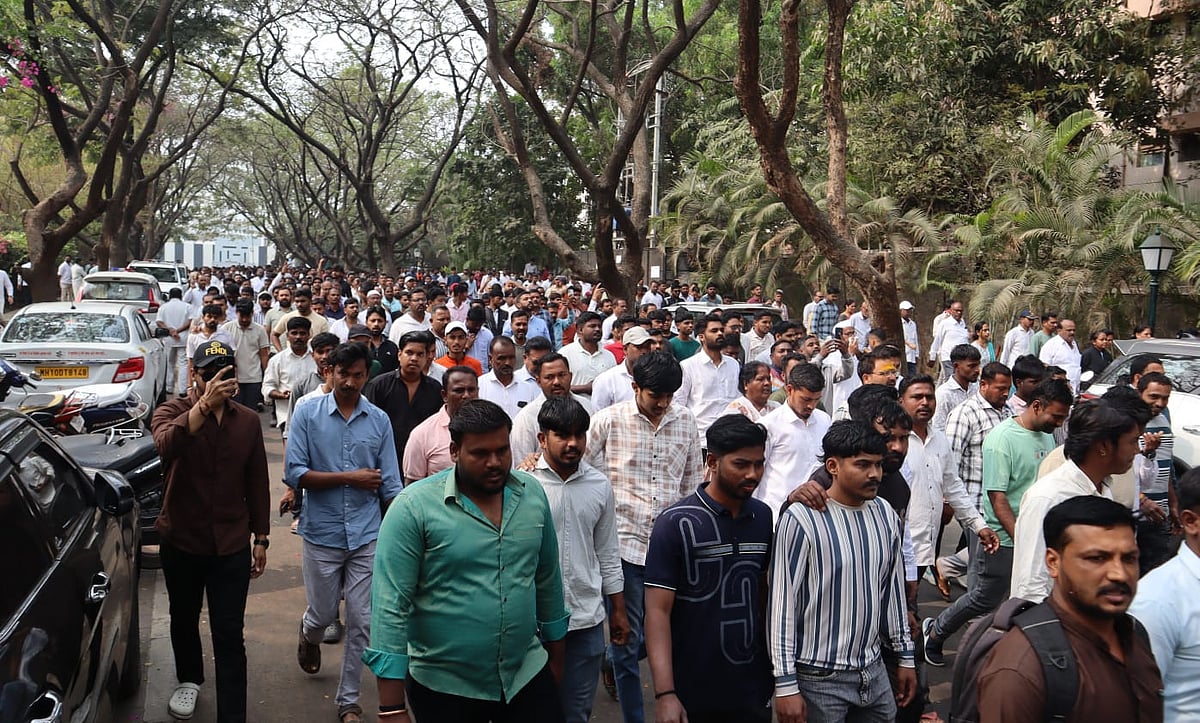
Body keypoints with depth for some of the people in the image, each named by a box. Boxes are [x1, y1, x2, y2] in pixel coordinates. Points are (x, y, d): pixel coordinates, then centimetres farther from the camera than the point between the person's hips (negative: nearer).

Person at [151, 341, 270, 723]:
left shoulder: (248, 421, 0)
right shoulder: (172, 411, -8)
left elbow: (257, 483, 6)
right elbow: (166, 445, -33)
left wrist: (261, 538, 6)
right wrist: (205, 403, -43)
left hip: (232, 545, 0)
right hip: (181, 541, 0)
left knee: (230, 634, -1)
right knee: (183, 619, 22)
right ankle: (189, 680, 48)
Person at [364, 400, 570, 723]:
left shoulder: (533, 493, -1)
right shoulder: (414, 508, -15)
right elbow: (390, 605, -16)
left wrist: (556, 660, 15)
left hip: (527, 675, 3)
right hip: (444, 689, -3)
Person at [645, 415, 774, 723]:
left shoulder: (763, 517, 1)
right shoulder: (675, 523, -13)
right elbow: (658, 611, -15)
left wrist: (775, 662, 8)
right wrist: (665, 694, -22)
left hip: (754, 685, 4)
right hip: (695, 691, -4)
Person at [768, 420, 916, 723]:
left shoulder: (886, 515, 2)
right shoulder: (801, 520, -17)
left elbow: (893, 590, 13)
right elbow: (782, 604, -15)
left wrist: (906, 656, 16)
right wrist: (786, 684, -14)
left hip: (874, 672, 6)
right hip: (819, 679, -5)